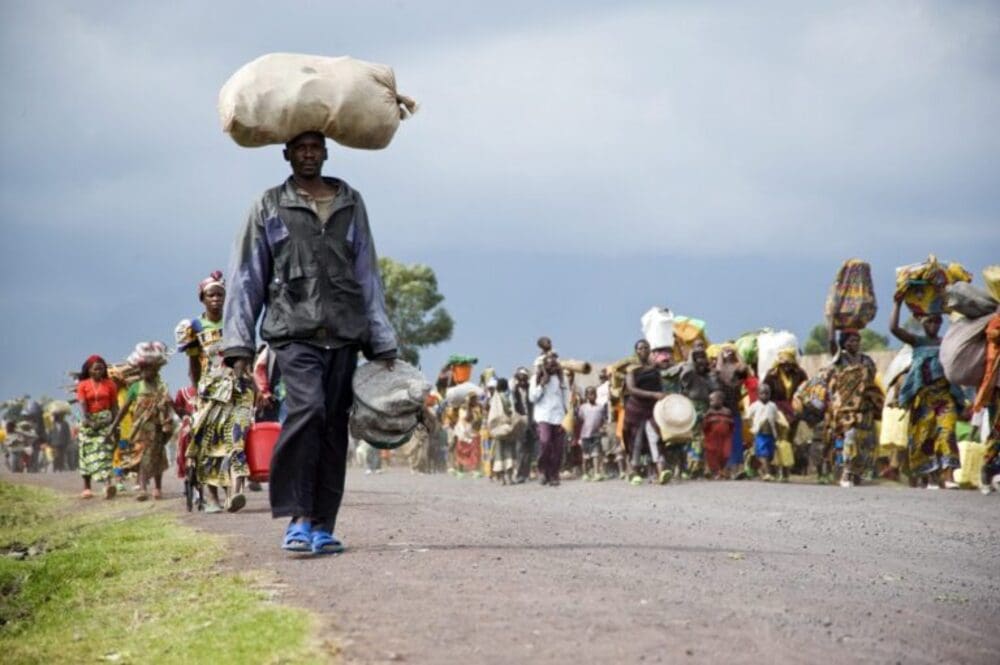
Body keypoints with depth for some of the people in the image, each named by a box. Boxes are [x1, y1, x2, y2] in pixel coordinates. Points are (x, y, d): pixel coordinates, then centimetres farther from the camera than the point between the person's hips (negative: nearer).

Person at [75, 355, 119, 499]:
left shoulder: (110, 384, 5)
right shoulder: (83, 386, 2)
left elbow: (114, 406, 6)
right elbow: (82, 404, -10)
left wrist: (115, 423, -4)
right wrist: (86, 420, -24)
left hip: (105, 421, -1)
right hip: (89, 422, 1)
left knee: (105, 451, -15)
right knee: (88, 453, 6)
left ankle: (108, 484, -30)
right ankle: (86, 487, 16)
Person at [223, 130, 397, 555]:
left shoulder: (351, 204, 17)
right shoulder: (269, 206, 11)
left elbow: (368, 276, 19)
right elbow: (246, 277, 9)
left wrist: (382, 344, 14)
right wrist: (239, 345, 1)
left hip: (344, 333, 3)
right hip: (294, 331, -3)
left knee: (334, 428, 0)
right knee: (307, 408, -23)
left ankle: (323, 526, 6)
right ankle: (298, 518, -19)